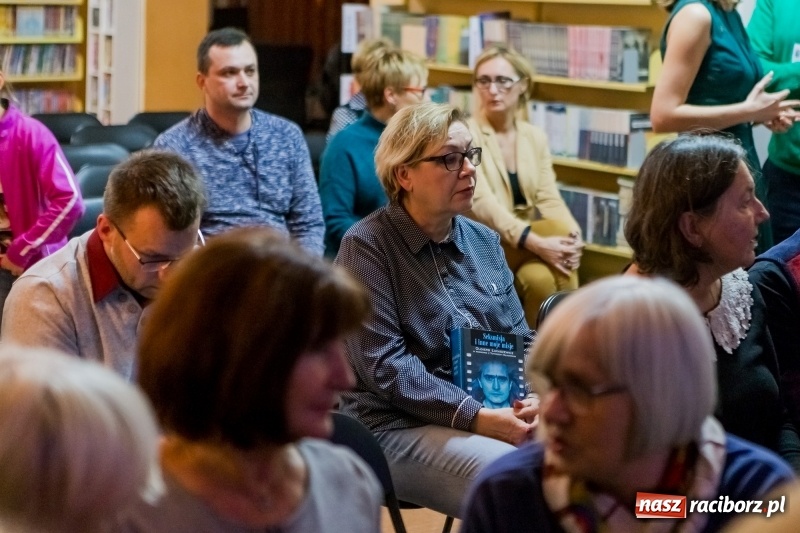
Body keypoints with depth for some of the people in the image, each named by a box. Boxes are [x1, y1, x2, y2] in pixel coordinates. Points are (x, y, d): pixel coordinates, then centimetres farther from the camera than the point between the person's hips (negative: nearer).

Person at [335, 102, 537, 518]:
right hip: (399, 424, -6)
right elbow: (383, 364, -15)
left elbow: (520, 339, 13)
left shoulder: (484, 242, 12)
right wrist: (475, 418, -21)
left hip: (496, 415, 6)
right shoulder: (367, 246, -7)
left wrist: (533, 400, -9)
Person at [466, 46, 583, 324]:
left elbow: (549, 198, 2)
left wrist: (573, 238, -21)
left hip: (527, 245, 5)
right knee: (558, 228, -29)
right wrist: (536, 243, -32)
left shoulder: (535, 137, 9)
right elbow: (483, 205, -21)